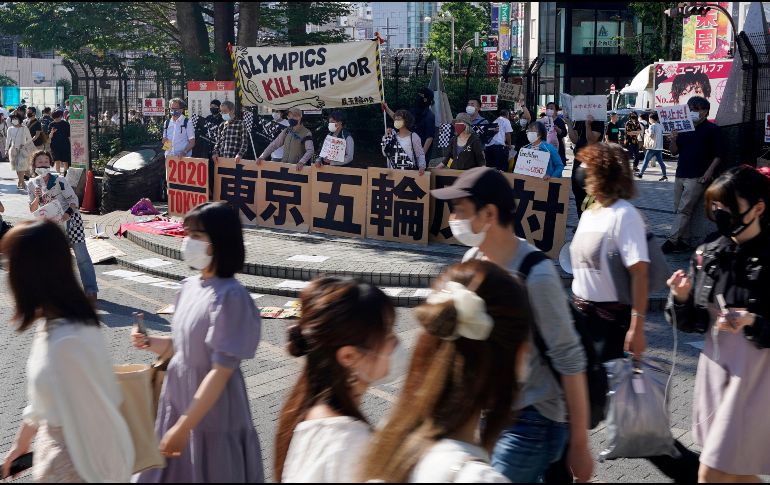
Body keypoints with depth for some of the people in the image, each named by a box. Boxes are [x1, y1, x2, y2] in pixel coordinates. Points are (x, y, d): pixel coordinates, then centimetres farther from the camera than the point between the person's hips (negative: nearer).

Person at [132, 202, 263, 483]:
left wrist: (183, 426, -20)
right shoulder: (190, 286, 2)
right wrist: (150, 343, -5)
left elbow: (221, 371, -21)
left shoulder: (230, 297, -22)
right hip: (177, 401, 7)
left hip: (211, 413, -7)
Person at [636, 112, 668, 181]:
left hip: (652, 147, -6)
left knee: (646, 161, 4)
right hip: (659, 147, 7)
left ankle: (641, 174, 10)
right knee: (660, 161, 4)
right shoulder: (660, 126, 11)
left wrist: (646, 132, -4)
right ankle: (664, 176, -1)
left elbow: (651, 135, -22)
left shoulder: (652, 126, -11)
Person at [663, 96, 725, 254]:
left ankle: (672, 240, -8)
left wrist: (709, 171, -14)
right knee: (679, 209, 6)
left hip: (697, 177, -7)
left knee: (684, 210, -9)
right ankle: (685, 241, 12)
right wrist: (673, 140, -5)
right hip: (681, 175, 7)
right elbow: (674, 152, 14)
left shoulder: (712, 129, -2)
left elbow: (719, 154, -4)